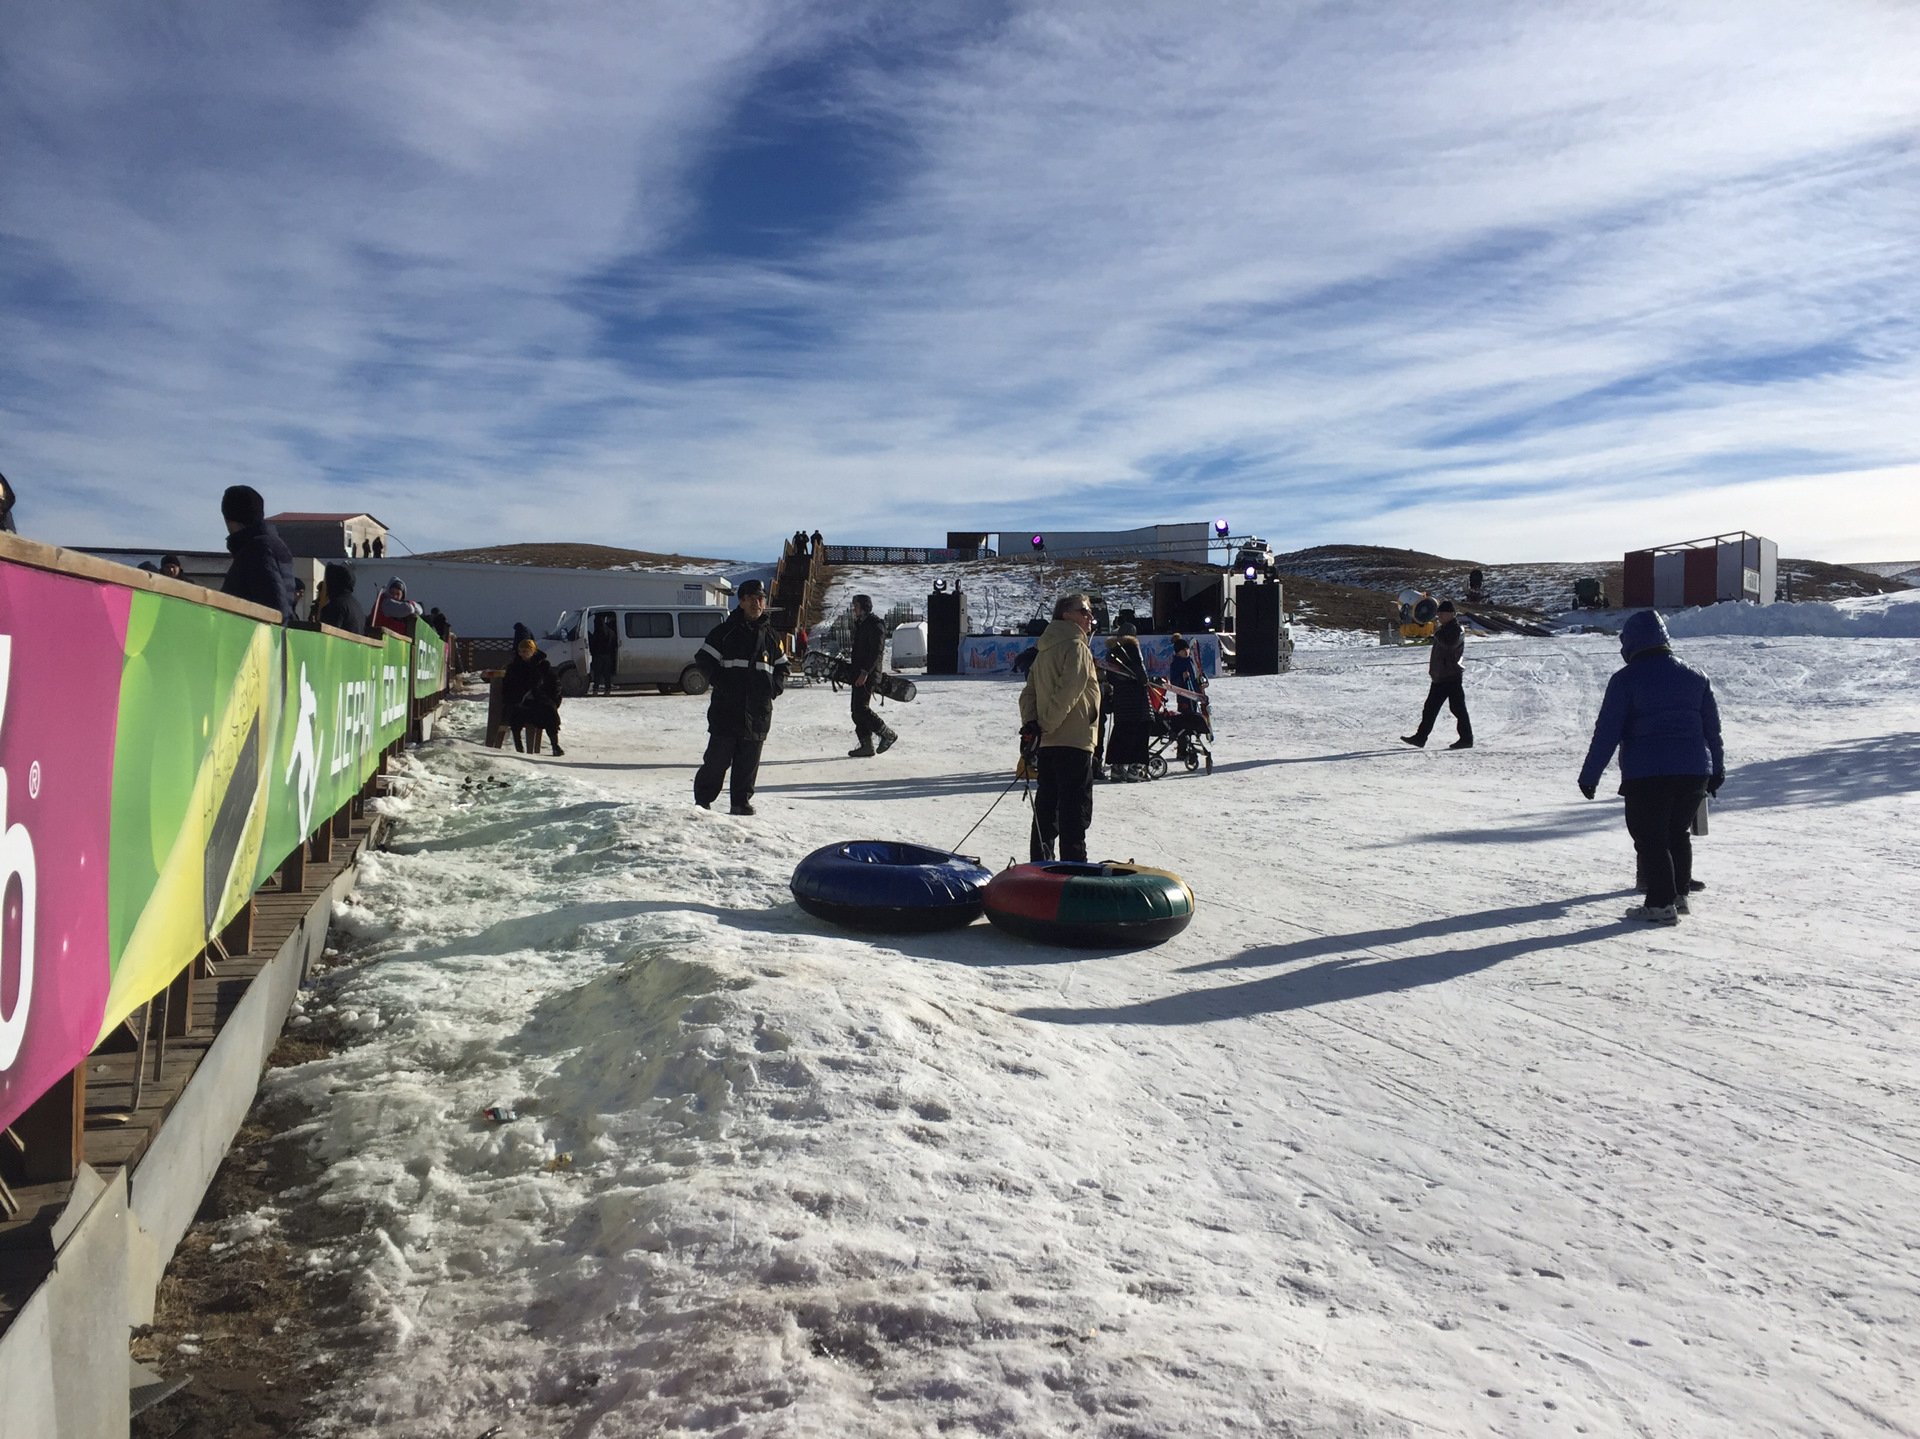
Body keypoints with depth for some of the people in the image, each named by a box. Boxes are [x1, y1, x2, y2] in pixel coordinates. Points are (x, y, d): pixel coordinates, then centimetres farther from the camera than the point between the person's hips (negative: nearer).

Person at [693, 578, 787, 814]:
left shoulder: (770, 636, 15)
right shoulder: (725, 632, 2)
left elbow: (782, 667, 23)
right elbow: (703, 659, 0)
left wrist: (775, 687, 5)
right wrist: (720, 682, -10)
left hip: (758, 712, 4)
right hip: (726, 709, -3)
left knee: (748, 760, 6)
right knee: (718, 758, -3)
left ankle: (742, 801, 15)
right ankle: (703, 799, 8)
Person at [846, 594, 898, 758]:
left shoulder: (875, 625, -12)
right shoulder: (861, 624, 19)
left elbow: (877, 652, -19)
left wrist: (865, 672, -24)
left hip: (868, 674, -10)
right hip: (859, 674, 10)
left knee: (861, 708, -15)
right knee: (857, 710, 6)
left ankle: (887, 734, -4)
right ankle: (866, 746, 8)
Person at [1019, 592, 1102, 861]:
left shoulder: (1045, 650, 19)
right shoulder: (1076, 647, -8)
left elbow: (1029, 691, 13)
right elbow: (1068, 692, -20)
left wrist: (1030, 723, -1)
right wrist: (1045, 726, -18)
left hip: (1047, 744, 9)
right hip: (1073, 741, -9)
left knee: (1046, 808, 13)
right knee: (1076, 810, -6)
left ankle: (1039, 865, 17)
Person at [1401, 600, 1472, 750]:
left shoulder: (1457, 629, -10)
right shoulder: (1443, 629, 18)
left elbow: (1449, 643, -28)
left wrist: (1436, 633, -18)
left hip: (1452, 677, -9)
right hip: (1439, 677, 9)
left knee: (1458, 708, -5)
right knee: (1430, 708, 9)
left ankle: (1466, 739, 2)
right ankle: (1420, 738, 11)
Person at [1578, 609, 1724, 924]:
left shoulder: (1625, 679, -6)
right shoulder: (1696, 676, 10)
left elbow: (1607, 732, -8)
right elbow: (1713, 728, 14)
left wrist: (1589, 776, -4)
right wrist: (1717, 769, 25)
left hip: (1646, 774, -5)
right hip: (1694, 772, 6)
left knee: (1650, 839, 2)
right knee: (1678, 833, 20)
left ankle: (1661, 904, 0)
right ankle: (1679, 894, 27)